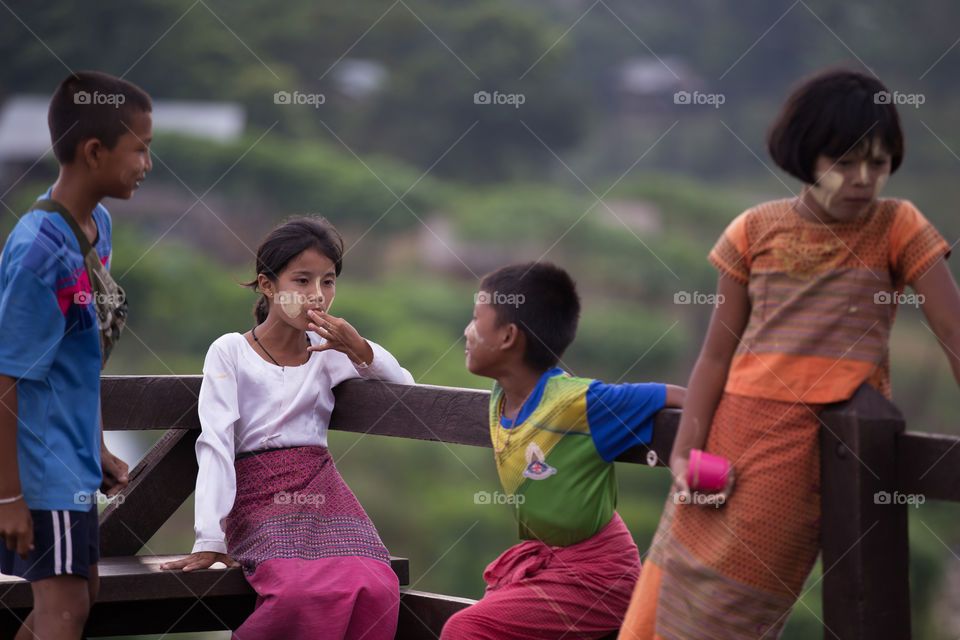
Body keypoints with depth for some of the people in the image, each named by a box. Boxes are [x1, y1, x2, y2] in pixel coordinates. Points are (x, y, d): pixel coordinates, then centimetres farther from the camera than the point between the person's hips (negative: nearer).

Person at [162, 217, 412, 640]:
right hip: (260, 500, -4)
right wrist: (210, 540, -14)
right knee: (302, 593, -35)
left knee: (376, 589, -28)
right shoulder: (230, 352, 5)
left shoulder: (329, 353, 16)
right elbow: (216, 447, -4)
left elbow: (404, 385, 21)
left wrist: (360, 350, 1)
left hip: (324, 494, 4)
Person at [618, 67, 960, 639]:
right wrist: (686, 448, -4)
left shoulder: (897, 228, -1)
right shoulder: (756, 231, 5)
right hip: (740, 423, 3)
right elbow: (718, 353, 6)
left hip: (821, 438, -3)